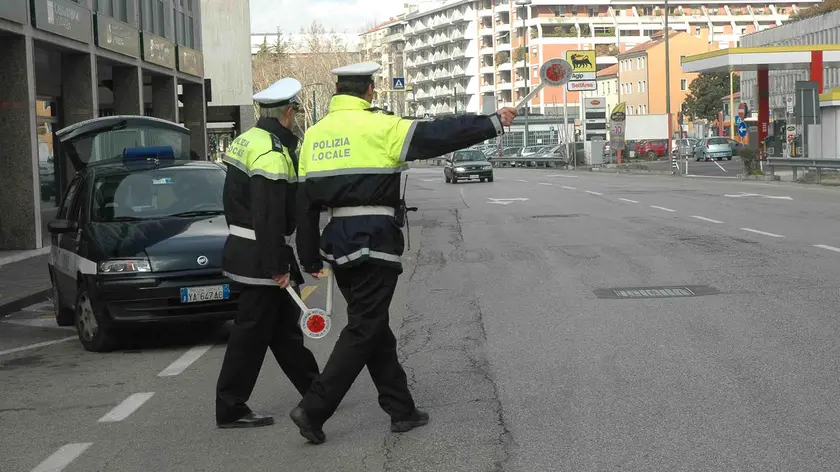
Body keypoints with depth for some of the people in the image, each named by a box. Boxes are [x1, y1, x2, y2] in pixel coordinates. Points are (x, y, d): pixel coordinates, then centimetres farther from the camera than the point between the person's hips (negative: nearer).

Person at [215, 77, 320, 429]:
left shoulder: (247, 140, 12)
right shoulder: (272, 152, -20)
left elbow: (233, 199, 19)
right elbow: (269, 217, -24)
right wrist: (277, 267, -20)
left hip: (242, 245, 10)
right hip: (262, 256, -10)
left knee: (285, 324, 17)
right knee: (252, 332, -3)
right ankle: (230, 410, 4)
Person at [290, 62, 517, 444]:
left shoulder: (314, 134, 10)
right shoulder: (378, 127, -10)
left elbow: (305, 201, 11)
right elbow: (438, 135, -13)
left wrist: (309, 258, 17)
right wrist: (493, 123, -4)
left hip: (338, 241, 7)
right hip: (374, 241, -7)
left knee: (374, 328, 15)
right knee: (363, 331, -2)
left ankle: (402, 410, 21)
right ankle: (314, 409, -8)